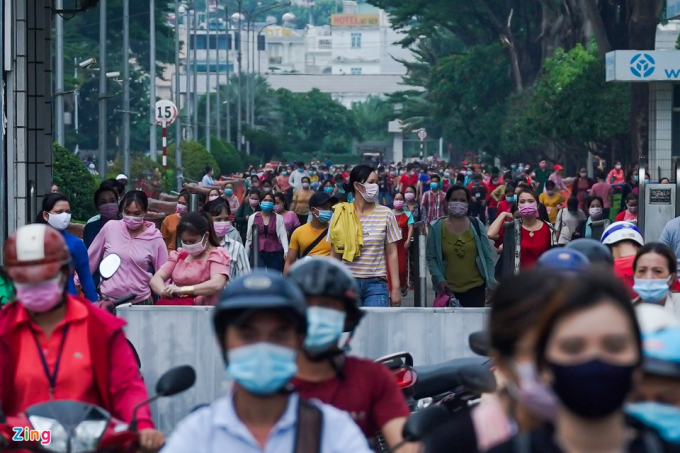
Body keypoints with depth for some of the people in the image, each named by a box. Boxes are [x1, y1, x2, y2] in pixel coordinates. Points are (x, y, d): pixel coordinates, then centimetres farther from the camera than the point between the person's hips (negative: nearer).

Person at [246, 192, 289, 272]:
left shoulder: (278, 218, 3)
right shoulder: (253, 217, 6)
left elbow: (283, 235, -6)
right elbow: (249, 237, 10)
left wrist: (286, 251, -22)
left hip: (275, 253, 0)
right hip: (257, 251, 0)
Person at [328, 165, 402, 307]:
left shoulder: (386, 214, 3)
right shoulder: (341, 215, 3)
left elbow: (392, 253, 5)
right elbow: (335, 254, 7)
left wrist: (395, 287, 2)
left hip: (376, 284, 0)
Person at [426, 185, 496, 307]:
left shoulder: (476, 225, 3)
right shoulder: (436, 228, 0)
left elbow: (488, 256, 3)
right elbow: (431, 258, 0)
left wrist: (490, 282, -5)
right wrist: (439, 279, -14)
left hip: (475, 287, 0)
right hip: (448, 289, 0)